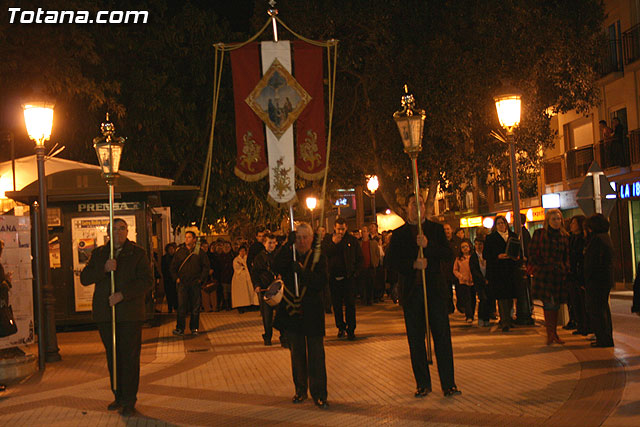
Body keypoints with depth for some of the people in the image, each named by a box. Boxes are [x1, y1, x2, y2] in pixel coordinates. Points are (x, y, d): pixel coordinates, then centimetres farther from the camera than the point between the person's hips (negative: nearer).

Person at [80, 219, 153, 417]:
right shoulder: (99, 253, 12)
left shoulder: (138, 254, 2)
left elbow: (147, 281, -8)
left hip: (130, 313, -3)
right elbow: (84, 278, 3)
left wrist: (122, 294, -19)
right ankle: (119, 396, 21)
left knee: (130, 357, -3)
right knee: (112, 356, 10)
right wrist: (104, 269, -15)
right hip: (104, 313, 4)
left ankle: (129, 401, 3)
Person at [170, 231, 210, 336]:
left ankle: (194, 328, 13)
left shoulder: (199, 252, 5)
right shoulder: (179, 252, 8)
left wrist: (201, 279, 0)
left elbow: (206, 266, 8)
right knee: (182, 306, -4)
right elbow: (173, 267, 11)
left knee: (195, 307, 4)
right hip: (182, 283, 0)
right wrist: (176, 278, 0)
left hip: (195, 284, 0)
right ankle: (180, 328, 1)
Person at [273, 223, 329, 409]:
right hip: (292, 312, 2)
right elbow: (276, 268, -16)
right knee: (297, 353, 11)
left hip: (312, 313, -2)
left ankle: (319, 393, 2)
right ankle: (300, 390, 24)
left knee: (316, 354, -4)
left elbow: (321, 281, -12)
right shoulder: (287, 256, 6)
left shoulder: (319, 258, 2)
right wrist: (288, 245, -24)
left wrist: (302, 272, -26)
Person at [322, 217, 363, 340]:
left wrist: (354, 271, 0)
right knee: (337, 304, 7)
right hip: (334, 277, 1)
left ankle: (351, 330, 1)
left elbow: (359, 258, 11)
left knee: (350, 304, -3)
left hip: (348, 277, -1)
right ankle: (341, 327, 20)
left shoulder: (352, 240, 4)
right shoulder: (328, 239, 4)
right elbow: (325, 254, -9)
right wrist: (333, 243, -19)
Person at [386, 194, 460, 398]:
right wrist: (413, 264, -15)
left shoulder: (436, 229, 10)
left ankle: (448, 383, 4)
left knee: (442, 335, -2)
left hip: (435, 289, 0)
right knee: (416, 339, 4)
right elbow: (391, 261, 1)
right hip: (411, 292, 0)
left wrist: (428, 245, -16)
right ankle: (423, 383, 12)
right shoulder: (399, 234, 9)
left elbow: (448, 255, -1)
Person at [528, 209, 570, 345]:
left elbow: (566, 256, 17)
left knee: (556, 303, 8)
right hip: (544, 273, -4)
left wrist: (565, 270, 7)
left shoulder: (564, 236, 10)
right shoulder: (539, 233, 0)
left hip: (559, 273, 4)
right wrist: (537, 269, -4)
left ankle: (553, 333, 19)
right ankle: (550, 333, -4)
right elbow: (532, 253, 1)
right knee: (548, 303, -9)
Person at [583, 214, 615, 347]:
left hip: (597, 280, -10)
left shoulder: (597, 239, -17)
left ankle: (604, 339, -3)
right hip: (607, 279, 10)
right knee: (603, 308, 17)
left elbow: (593, 262, -21)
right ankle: (607, 337, 23)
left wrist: (586, 281, -16)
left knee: (595, 310, -5)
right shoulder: (606, 237, 13)